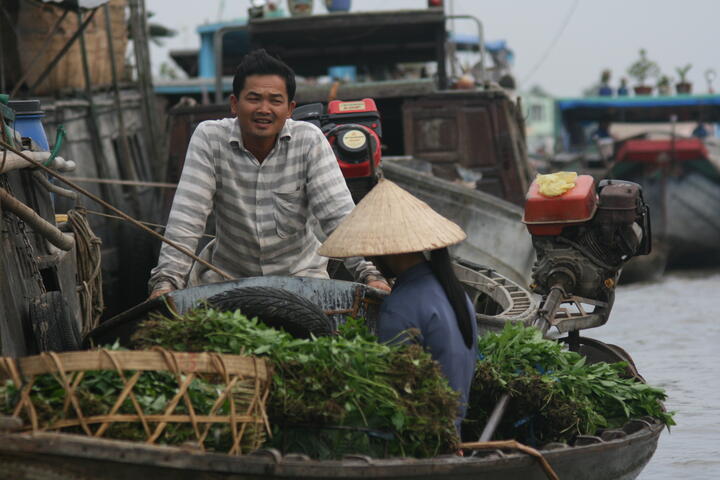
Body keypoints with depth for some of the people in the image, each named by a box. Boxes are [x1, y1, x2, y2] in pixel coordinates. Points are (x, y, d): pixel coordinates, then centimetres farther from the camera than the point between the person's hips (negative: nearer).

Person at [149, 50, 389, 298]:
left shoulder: (309, 141, -9)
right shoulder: (208, 139, -10)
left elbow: (338, 214, -14)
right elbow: (186, 217, -16)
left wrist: (370, 274, -28)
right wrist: (166, 282, -29)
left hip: (300, 270, 0)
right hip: (227, 273, 0)